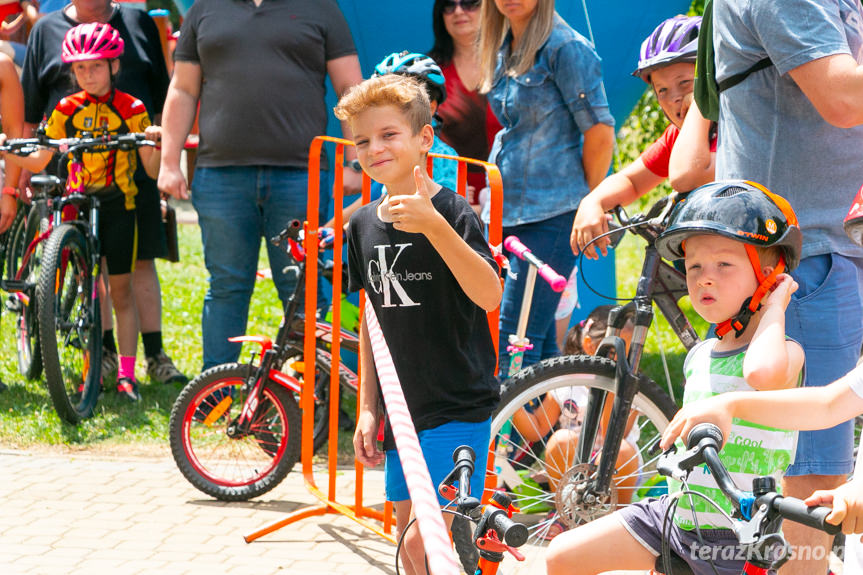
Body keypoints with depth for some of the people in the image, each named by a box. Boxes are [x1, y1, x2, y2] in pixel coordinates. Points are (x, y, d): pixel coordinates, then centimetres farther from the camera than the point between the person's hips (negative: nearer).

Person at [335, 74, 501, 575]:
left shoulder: (452, 212, -13)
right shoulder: (364, 225, 6)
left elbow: (489, 296, -29)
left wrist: (434, 226, -40)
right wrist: (368, 407, 12)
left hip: (458, 410, -7)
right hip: (401, 411, 7)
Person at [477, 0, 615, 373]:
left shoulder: (565, 48, -10)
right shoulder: (504, 51, 14)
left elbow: (600, 132, -10)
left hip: (550, 216, -8)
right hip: (510, 212, 8)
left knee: (514, 341, -12)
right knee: (539, 343, 10)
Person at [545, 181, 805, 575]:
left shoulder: (785, 353, -13)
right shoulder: (699, 356, 10)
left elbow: (763, 372, -40)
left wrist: (774, 306, -24)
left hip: (737, 540, -7)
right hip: (674, 515, 8)